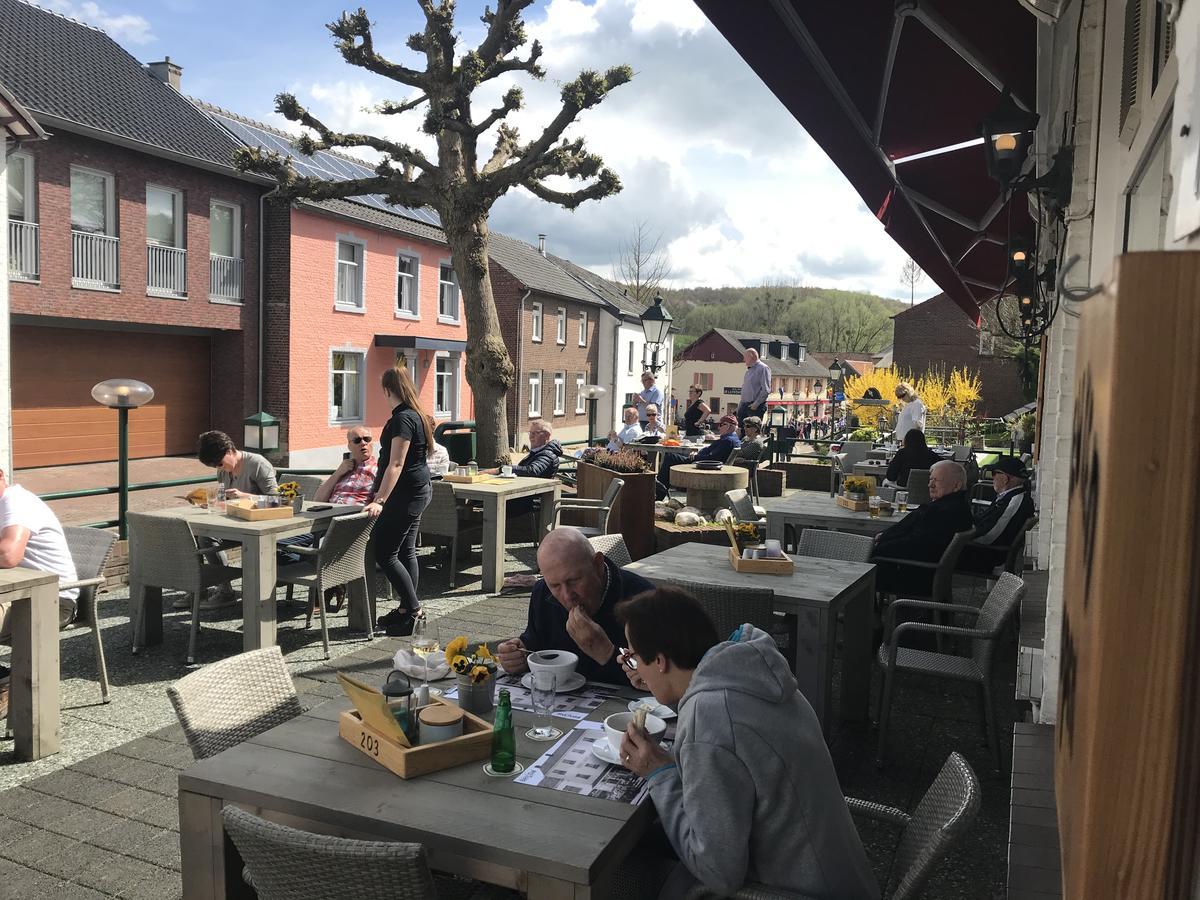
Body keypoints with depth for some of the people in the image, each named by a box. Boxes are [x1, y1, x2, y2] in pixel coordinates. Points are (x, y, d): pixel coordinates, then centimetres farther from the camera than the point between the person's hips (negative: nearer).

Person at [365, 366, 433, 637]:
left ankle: (413, 609, -1)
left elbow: (396, 464, -25)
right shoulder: (417, 415, 12)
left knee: (385, 554, -5)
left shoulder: (402, 419, -18)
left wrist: (380, 500, -28)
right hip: (418, 491, 10)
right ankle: (406, 609, 21)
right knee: (406, 551, 14)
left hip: (406, 493, -10)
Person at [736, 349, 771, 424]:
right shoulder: (749, 370, 19)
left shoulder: (763, 368, -8)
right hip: (744, 405, 8)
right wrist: (740, 405, 17)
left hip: (756, 406, -8)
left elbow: (766, 390, -16)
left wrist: (756, 404, -19)